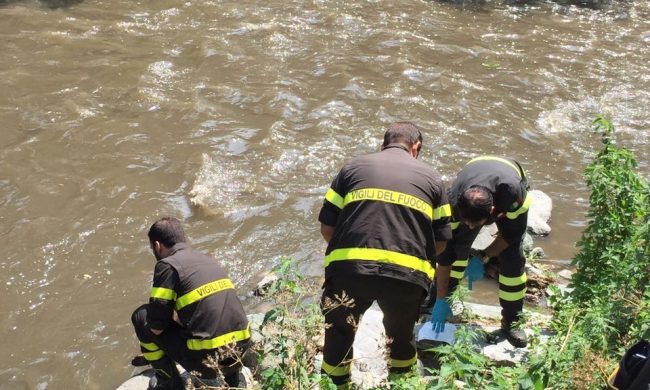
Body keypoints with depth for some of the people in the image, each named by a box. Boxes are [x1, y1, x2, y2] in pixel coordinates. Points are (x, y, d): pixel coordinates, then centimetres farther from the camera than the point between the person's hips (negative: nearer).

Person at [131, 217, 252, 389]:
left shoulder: (167, 265, -5)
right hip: (240, 350, 7)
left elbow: (156, 327, -5)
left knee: (141, 316, 10)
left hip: (207, 359, -6)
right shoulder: (209, 260, 15)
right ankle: (231, 376, 24)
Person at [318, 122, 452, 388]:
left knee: (339, 334, 24)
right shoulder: (431, 178, 17)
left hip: (349, 268, 0)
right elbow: (440, 243, 14)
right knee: (401, 335, 28)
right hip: (408, 275, 1)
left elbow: (326, 228, 12)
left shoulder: (353, 167, 16)